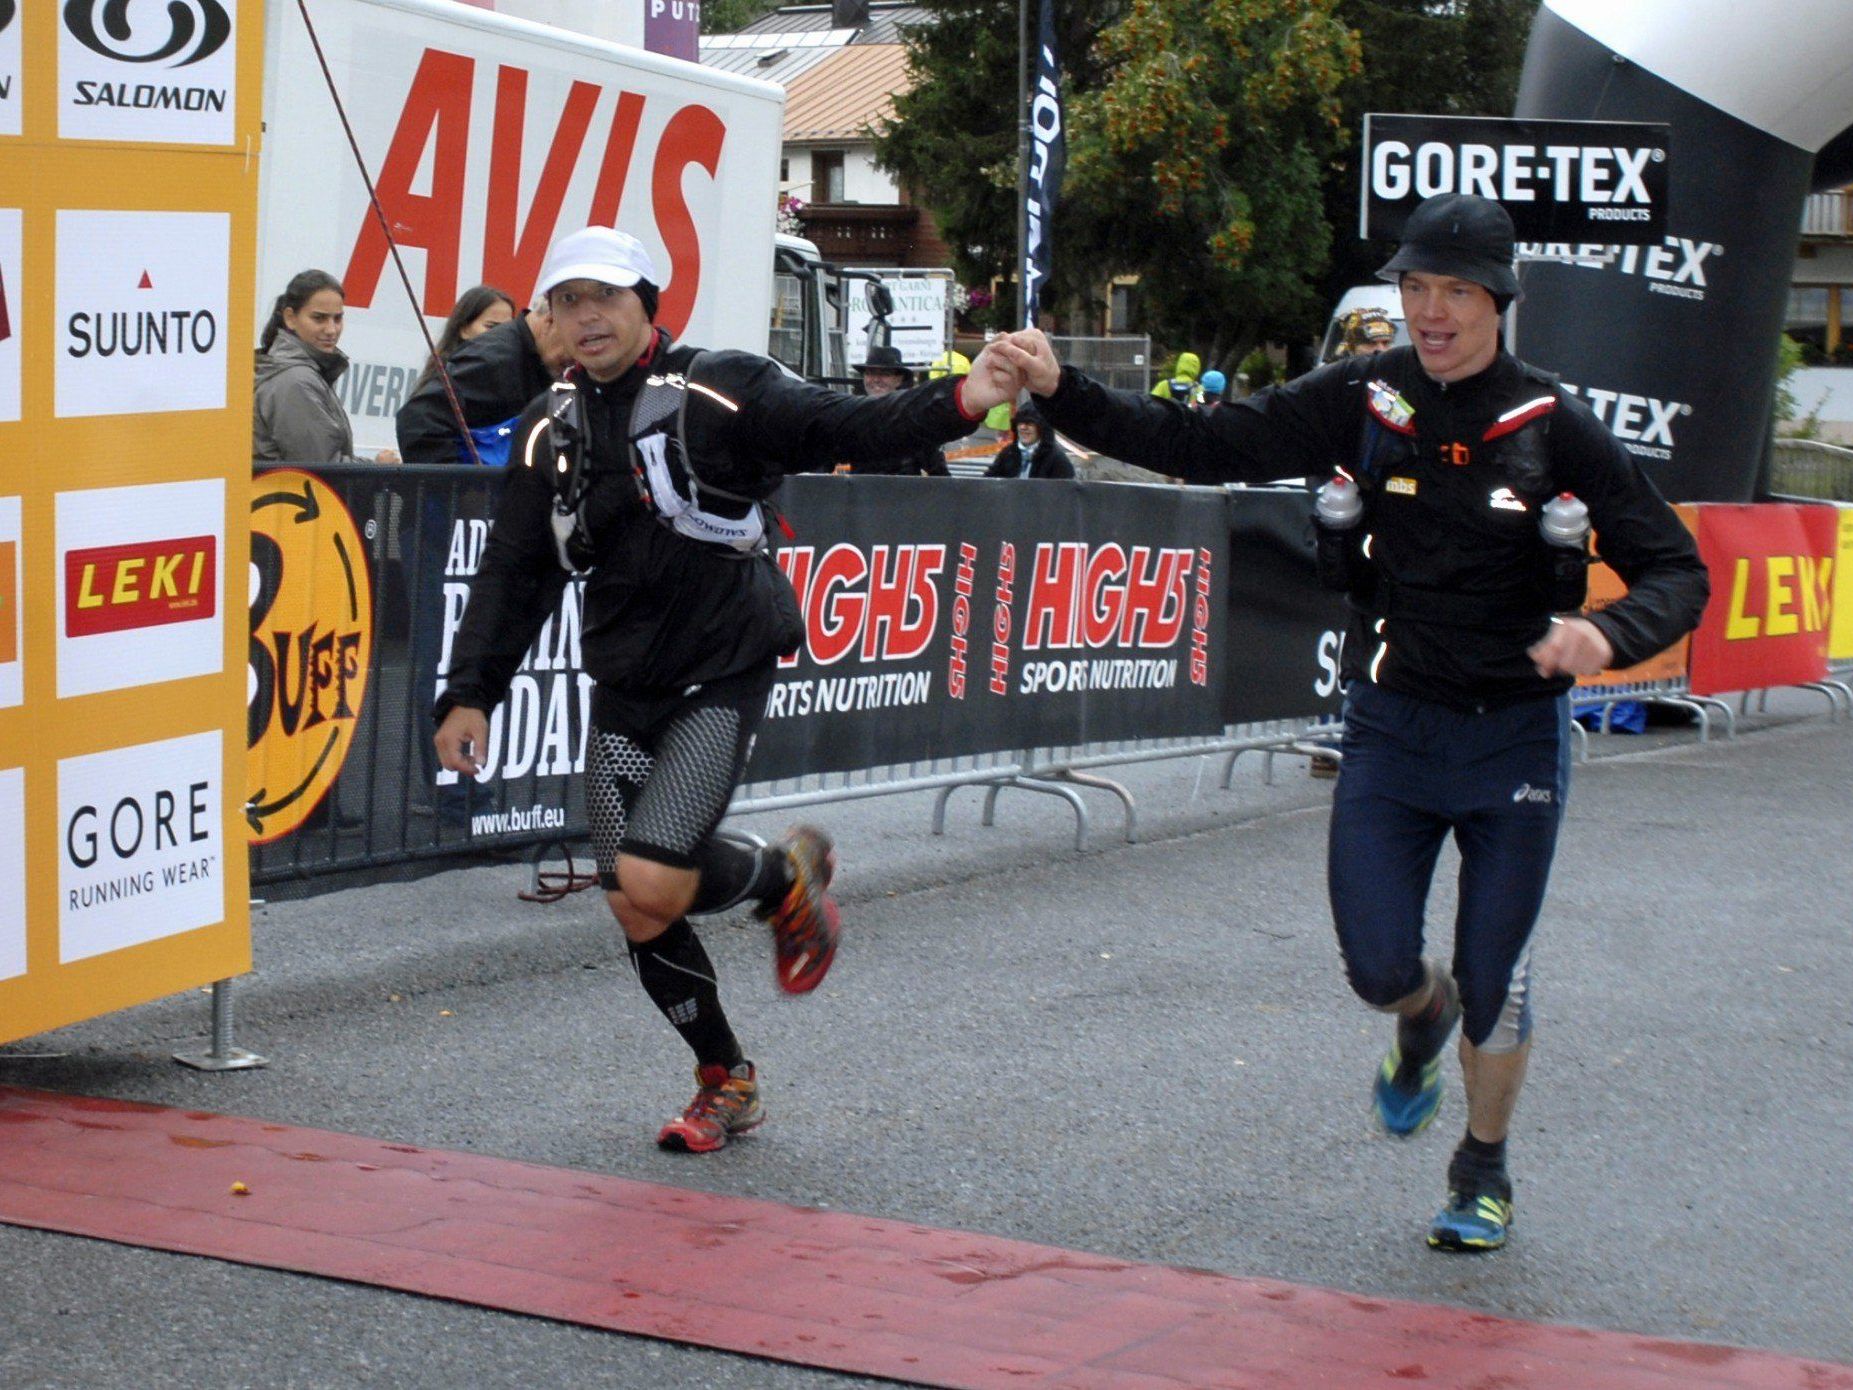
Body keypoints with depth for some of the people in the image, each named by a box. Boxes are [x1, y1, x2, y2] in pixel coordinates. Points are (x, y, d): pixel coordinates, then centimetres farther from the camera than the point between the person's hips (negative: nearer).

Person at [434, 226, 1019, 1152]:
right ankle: (725, 1082, 24)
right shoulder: (549, 432, 8)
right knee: (634, 909, 4)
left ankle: (788, 875, 13)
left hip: (723, 675, -6)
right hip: (623, 691, 6)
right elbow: (514, 574, 11)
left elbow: (843, 428, -17)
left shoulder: (717, 394, -8)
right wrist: (470, 694, 3)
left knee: (654, 882, -19)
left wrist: (957, 403, -33)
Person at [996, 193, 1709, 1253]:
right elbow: (1208, 448, -6)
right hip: (1391, 726, 2)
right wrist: (1065, 393, -16)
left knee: (1494, 978, 5)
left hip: (1516, 737, -2)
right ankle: (1425, 1017, 40)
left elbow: (1676, 571, -8)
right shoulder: (1365, 400, -5)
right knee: (1379, 968, 0)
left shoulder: (1554, 426, -10)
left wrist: (1607, 635, -30)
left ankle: (1485, 1172, 32)